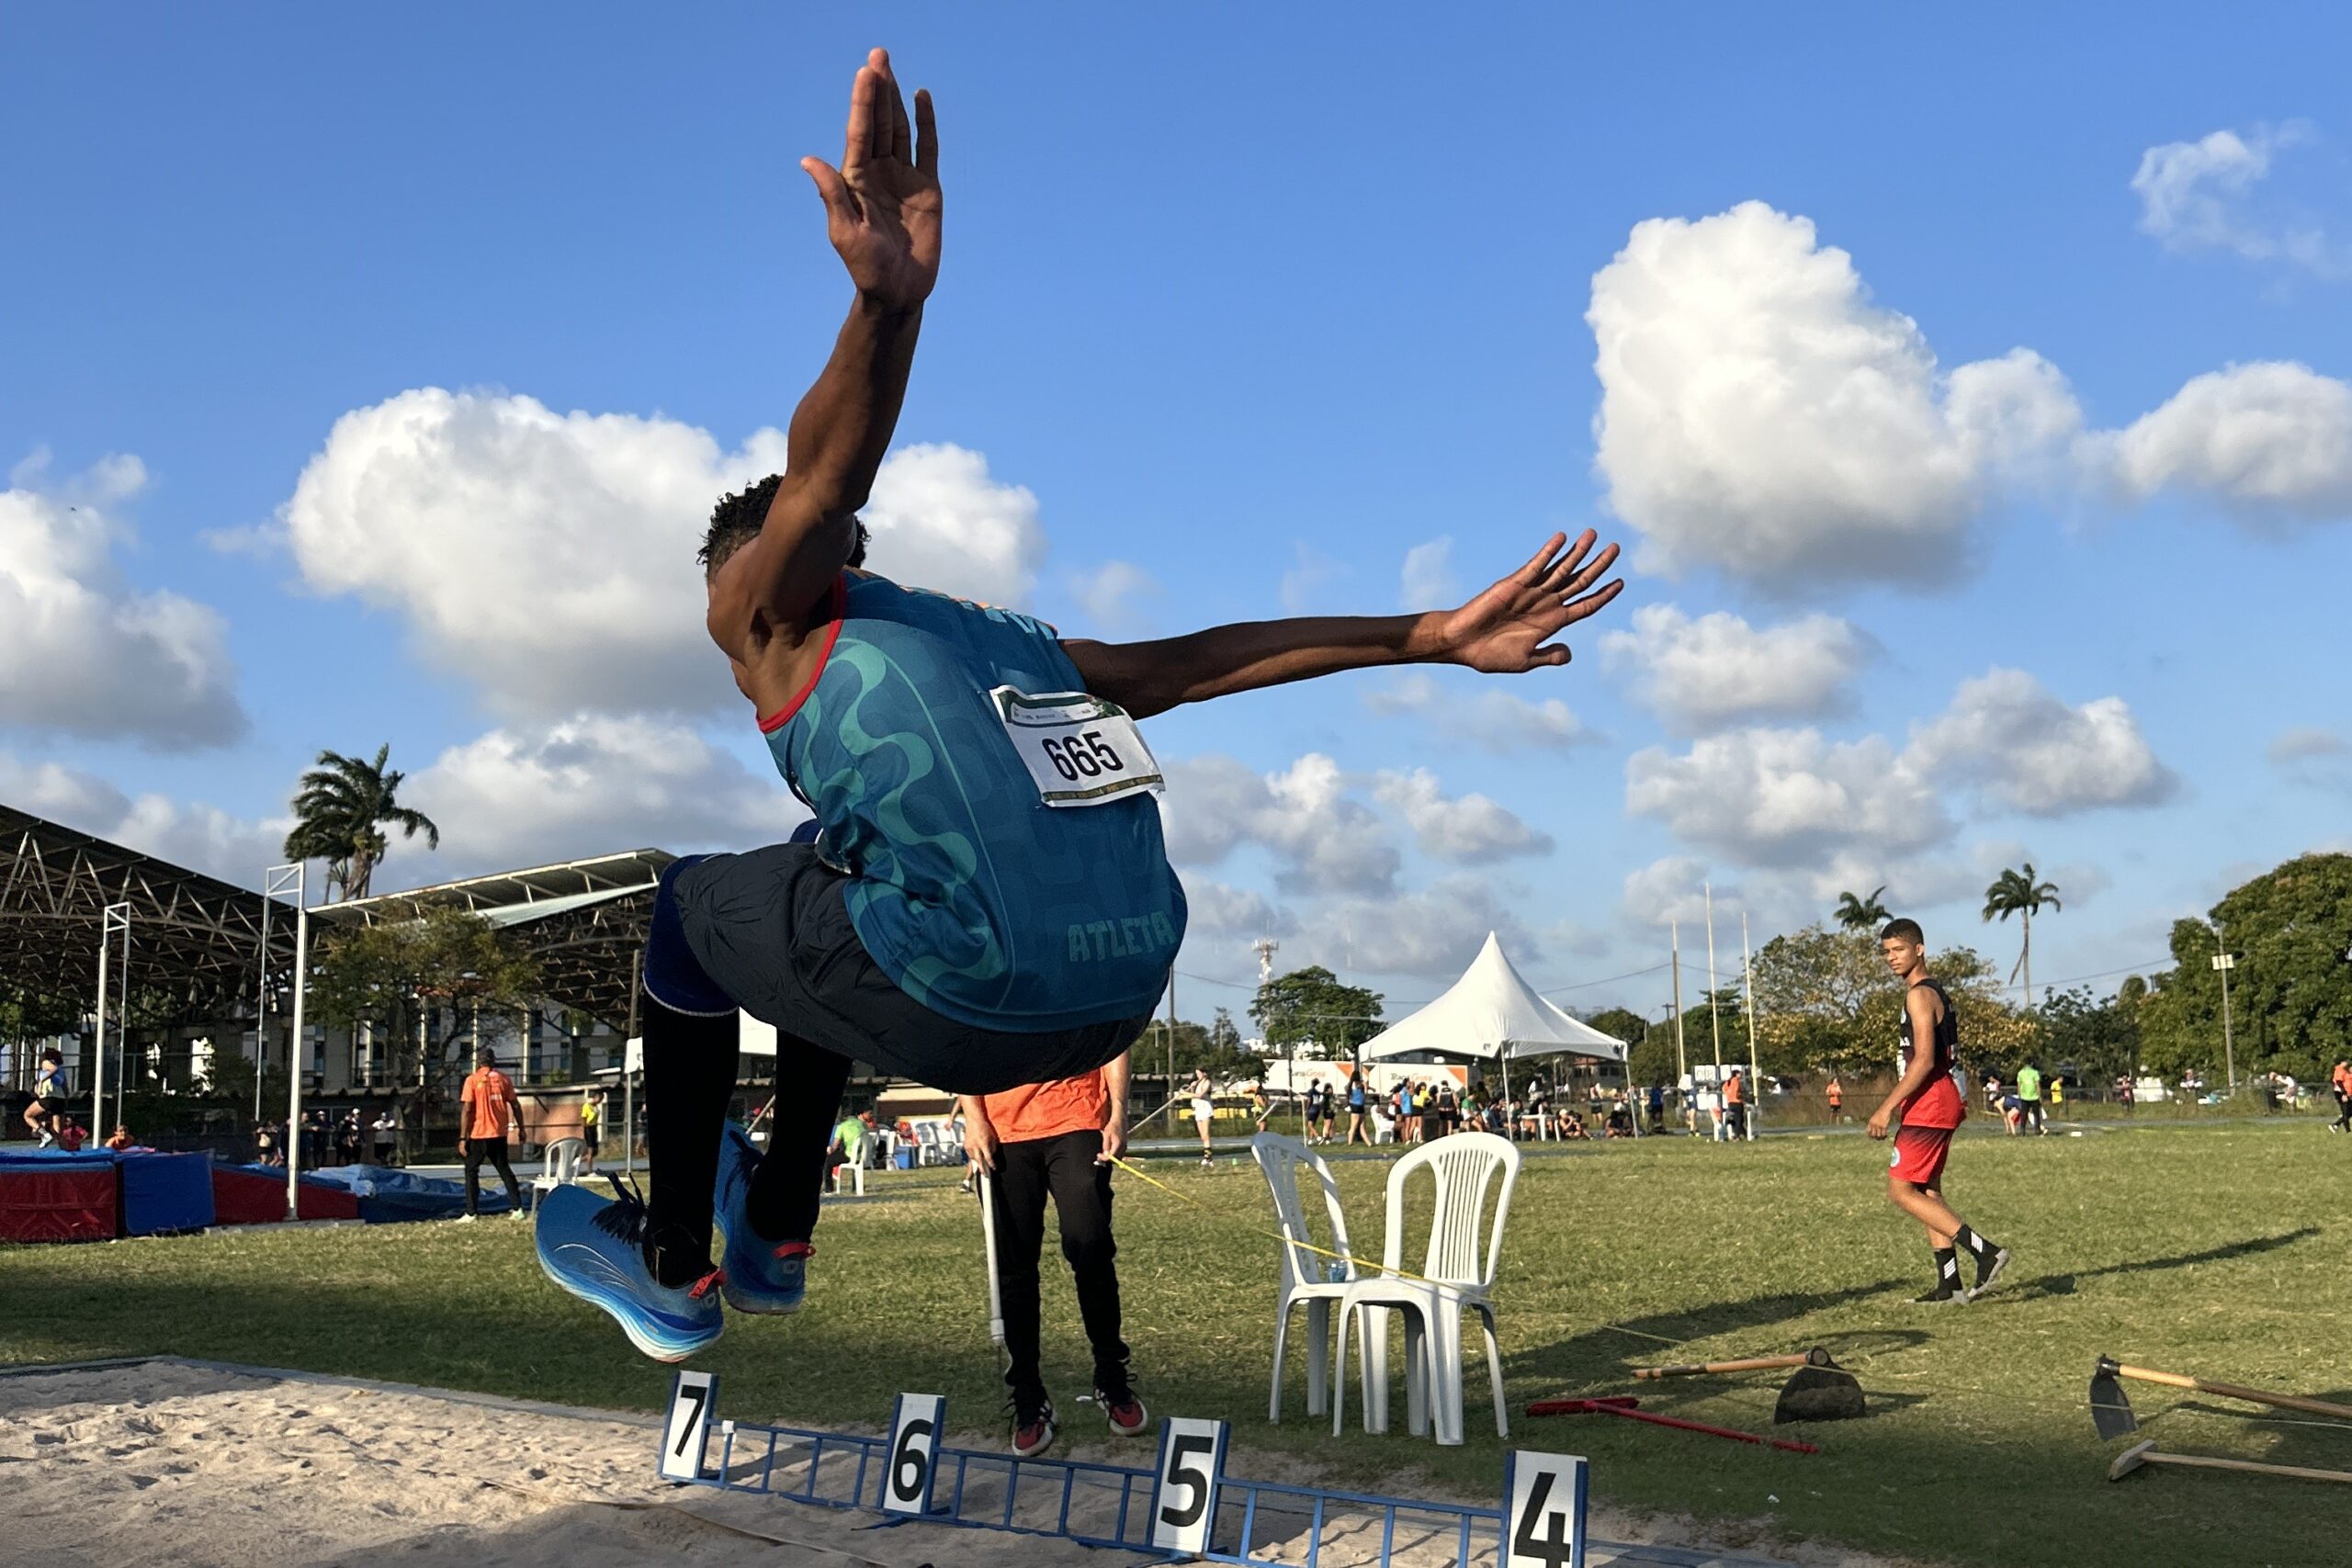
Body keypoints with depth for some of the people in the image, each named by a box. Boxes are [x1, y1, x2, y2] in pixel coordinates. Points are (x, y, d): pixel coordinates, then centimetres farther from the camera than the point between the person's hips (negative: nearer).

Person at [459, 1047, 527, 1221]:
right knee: (504, 1169, 14)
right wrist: (521, 1128, 15)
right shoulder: (502, 1078, 5)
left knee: (471, 1171, 7)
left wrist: (463, 1138, -10)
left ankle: (472, 1213, -1)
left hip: (479, 1135, -4)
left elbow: (466, 1109, -11)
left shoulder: (472, 1080, -7)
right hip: (499, 1134, 4)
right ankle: (517, 1208, 8)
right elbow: (515, 1105, 5)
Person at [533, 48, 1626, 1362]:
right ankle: (779, 1239, 47)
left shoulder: (777, 615, 9)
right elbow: (1200, 660, 22)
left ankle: (673, 1275, 32)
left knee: (698, 904, 24)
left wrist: (889, 300, -33)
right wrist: (1438, 637, 24)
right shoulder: (999, 645, 27)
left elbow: (823, 478, -12)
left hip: (973, 1008, -8)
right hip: (1123, 1004, 8)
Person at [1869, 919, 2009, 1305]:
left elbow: (1924, 1060, -22)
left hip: (1928, 1103, -10)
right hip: (1939, 1101, 10)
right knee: (1927, 1193, 11)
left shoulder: (1920, 995, -14)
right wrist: (1898, 1104, 24)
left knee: (1901, 1191, -9)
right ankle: (1949, 1285, 11)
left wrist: (1887, 1107, -22)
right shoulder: (1936, 992, 18)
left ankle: (1985, 1252, -13)